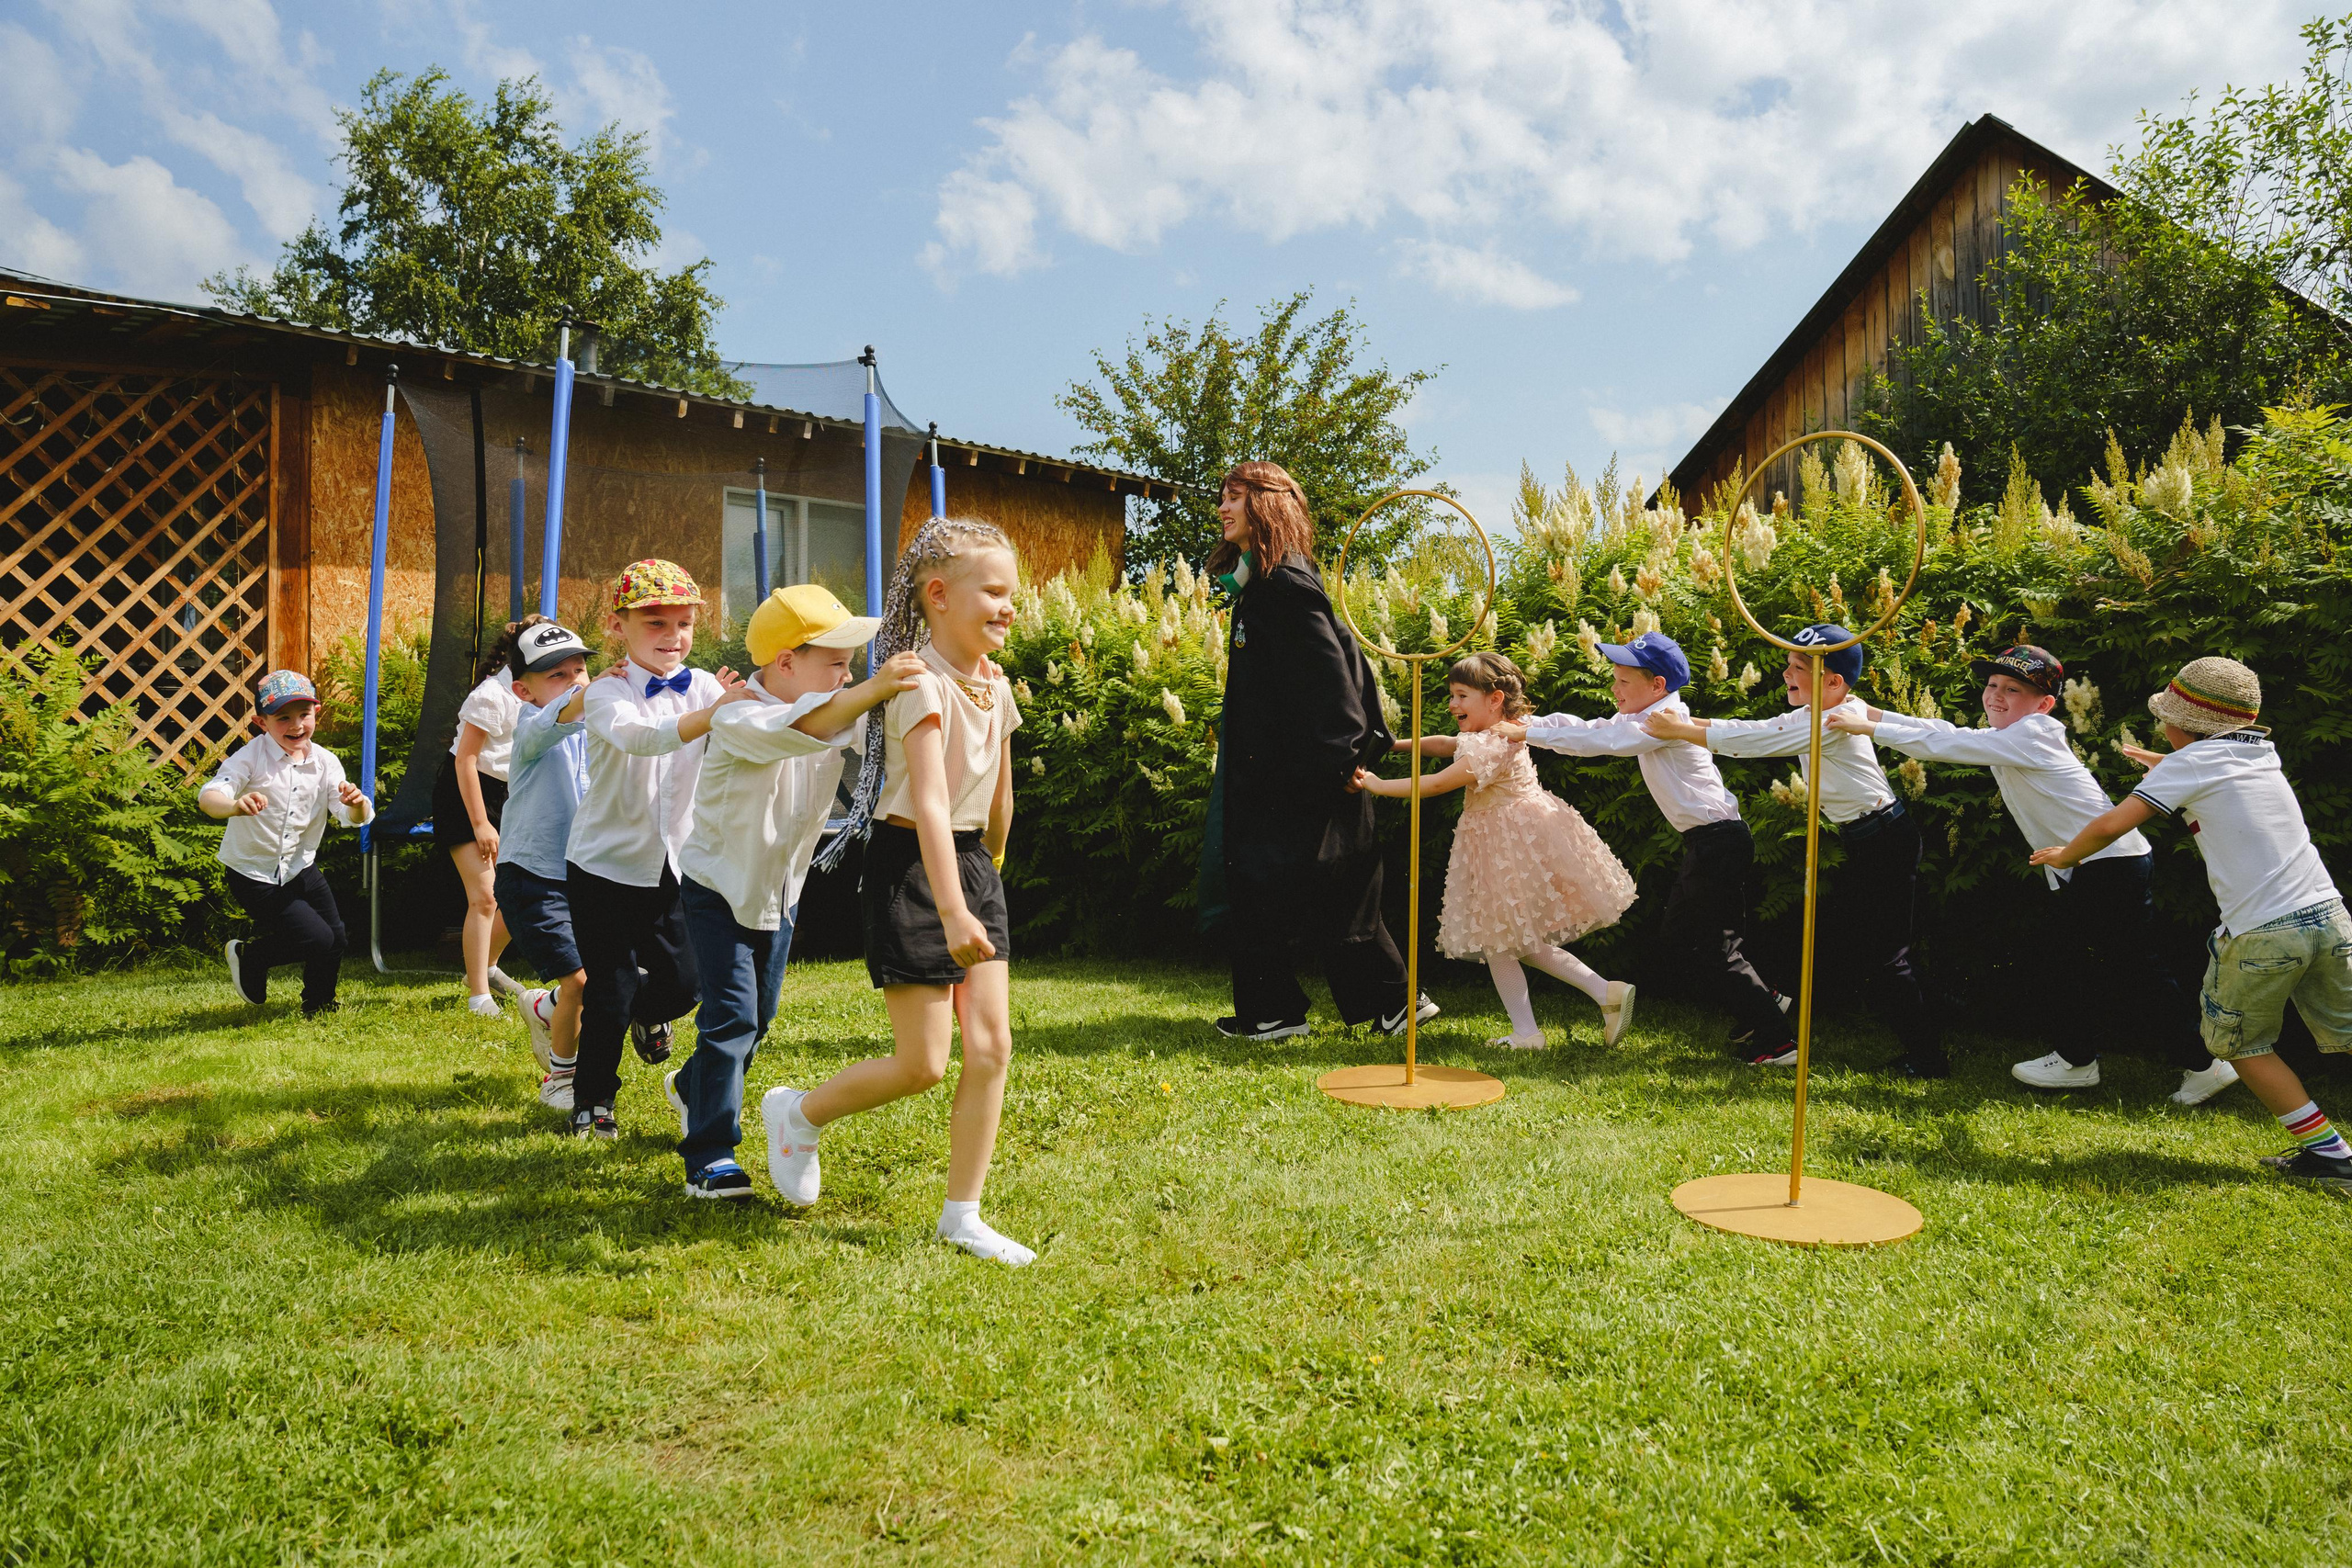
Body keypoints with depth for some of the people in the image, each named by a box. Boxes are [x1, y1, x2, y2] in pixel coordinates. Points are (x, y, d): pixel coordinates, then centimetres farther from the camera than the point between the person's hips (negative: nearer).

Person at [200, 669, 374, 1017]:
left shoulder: (324, 762, -4)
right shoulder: (251, 757, -17)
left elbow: (353, 818, -11)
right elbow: (208, 797, -32)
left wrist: (357, 804, -36)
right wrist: (235, 806, -55)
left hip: (301, 870, 5)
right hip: (255, 876, -5)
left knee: (336, 939, 3)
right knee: (319, 940, -13)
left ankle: (318, 1005, 32)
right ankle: (250, 955, 16)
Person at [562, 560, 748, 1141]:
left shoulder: (705, 687, -2)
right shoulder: (608, 692, -13)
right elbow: (640, 738, -36)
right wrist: (718, 712, -49)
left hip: (675, 863, 3)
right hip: (606, 863, -3)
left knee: (684, 980, 7)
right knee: (609, 990, 2)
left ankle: (647, 1014, 44)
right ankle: (591, 1099, 25)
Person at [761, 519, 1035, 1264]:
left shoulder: (996, 686, 7)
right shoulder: (922, 683, -18)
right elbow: (928, 802, -29)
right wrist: (951, 910, -36)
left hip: (972, 864, 8)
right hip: (910, 867, -8)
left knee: (991, 1046, 1)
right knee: (922, 1065, -4)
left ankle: (962, 1216, 13)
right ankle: (797, 1113, 23)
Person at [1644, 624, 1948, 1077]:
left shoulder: (1834, 722, -22)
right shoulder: (1817, 717, 8)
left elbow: (1755, 741, -22)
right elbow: (1756, 731, 9)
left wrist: (1678, 730, -16)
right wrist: (1686, 722, 2)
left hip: (1886, 841, -10)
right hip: (1864, 843, 10)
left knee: (1885, 955, -4)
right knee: (1849, 942, 15)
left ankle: (1929, 1059, 5)